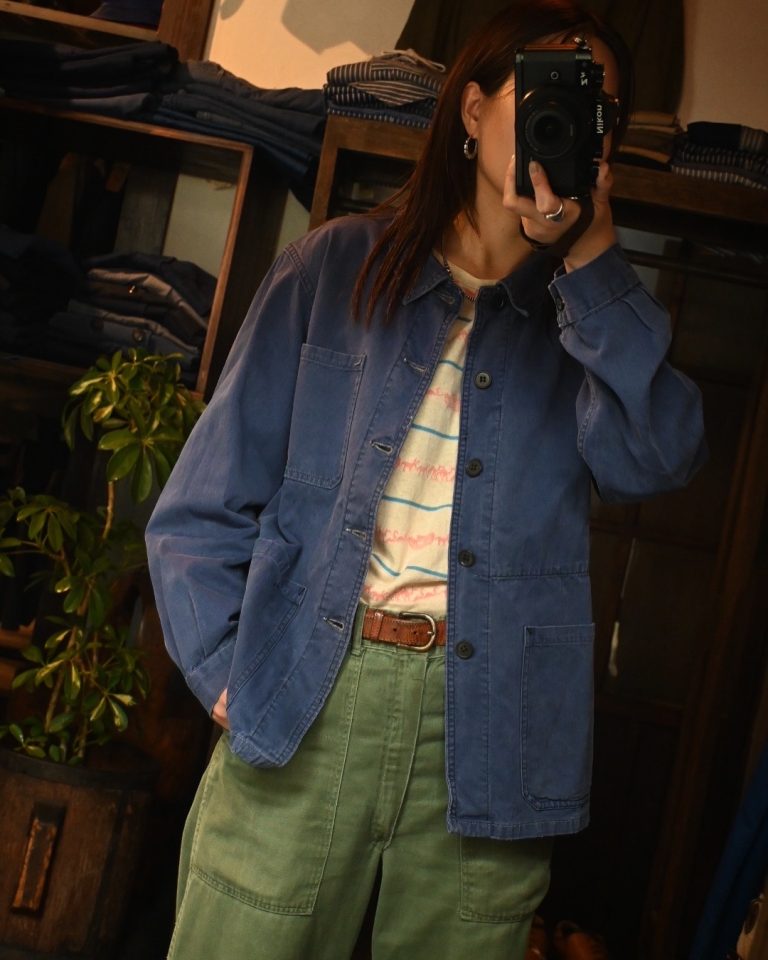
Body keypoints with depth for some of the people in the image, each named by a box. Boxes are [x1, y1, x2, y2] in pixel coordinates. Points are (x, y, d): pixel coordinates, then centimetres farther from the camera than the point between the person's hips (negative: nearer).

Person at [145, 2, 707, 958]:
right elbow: (207, 504, 4)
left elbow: (655, 459, -10)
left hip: (487, 733, 2)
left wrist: (589, 257, -11)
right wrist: (229, 673, -5)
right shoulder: (335, 267, 5)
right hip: (301, 713, -1)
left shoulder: (593, 316, 10)